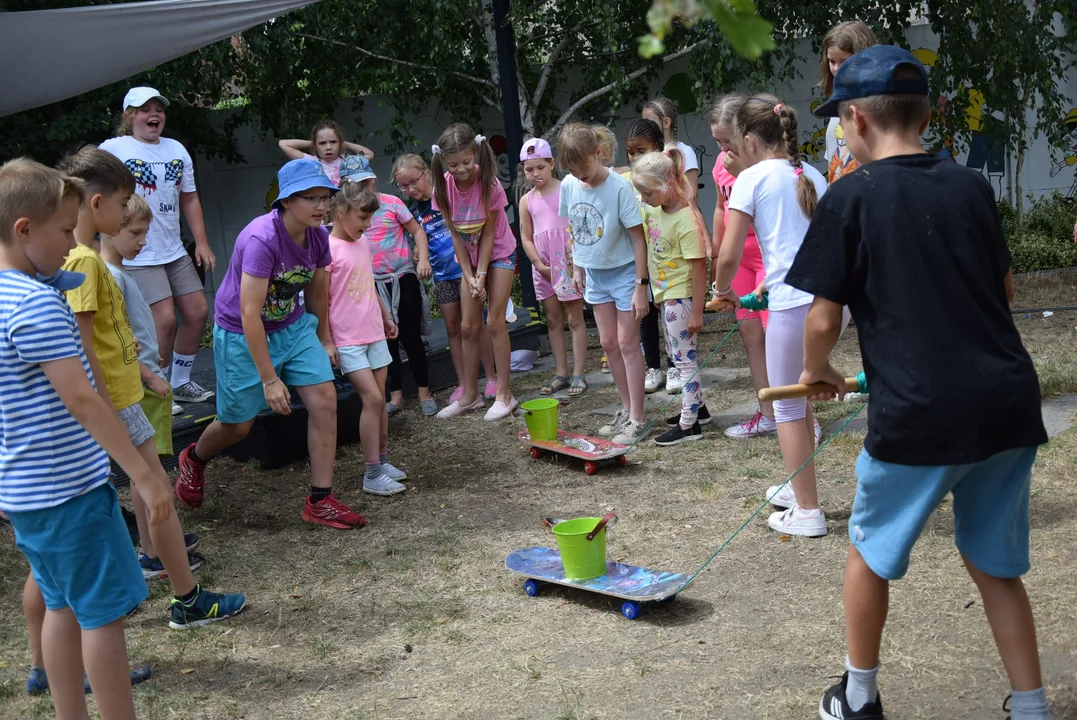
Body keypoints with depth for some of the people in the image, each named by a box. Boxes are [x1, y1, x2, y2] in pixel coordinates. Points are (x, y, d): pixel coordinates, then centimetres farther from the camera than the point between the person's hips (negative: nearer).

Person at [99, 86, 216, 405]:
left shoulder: (177, 150, 11)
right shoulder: (113, 149, -6)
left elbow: (189, 199, 15)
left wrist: (201, 242, 9)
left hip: (174, 250, 7)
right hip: (138, 256, -7)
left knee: (197, 312, 7)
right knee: (165, 320, -13)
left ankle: (180, 382, 24)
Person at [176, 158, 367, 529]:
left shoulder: (318, 237, -9)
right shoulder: (261, 239, -30)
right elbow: (249, 313, -30)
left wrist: (324, 340, 20)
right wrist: (269, 379, -29)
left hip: (293, 327, 6)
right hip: (242, 335, -6)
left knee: (324, 399, -9)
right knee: (237, 424, 7)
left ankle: (320, 501, 0)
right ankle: (194, 459, 43)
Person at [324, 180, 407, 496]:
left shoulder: (363, 243, 9)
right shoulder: (328, 249, -14)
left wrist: (387, 317, 28)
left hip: (374, 334, 7)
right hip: (347, 340, -7)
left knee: (380, 399, 9)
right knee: (373, 399, -11)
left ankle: (382, 461, 21)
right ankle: (373, 476, -5)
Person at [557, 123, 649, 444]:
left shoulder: (619, 187, -22)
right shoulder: (568, 186, -5)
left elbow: (638, 237, -19)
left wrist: (641, 285, -19)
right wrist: (577, 268, 12)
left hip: (624, 272, -6)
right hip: (595, 273, 6)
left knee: (628, 344, -2)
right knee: (609, 343, 11)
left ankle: (636, 418, 5)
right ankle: (627, 408, 24)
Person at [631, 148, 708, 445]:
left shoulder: (686, 222, -24)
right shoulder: (655, 209, 2)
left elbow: (699, 268, -22)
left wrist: (696, 311, -21)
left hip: (680, 297, -9)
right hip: (665, 295, 9)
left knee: (684, 358, -3)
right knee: (678, 355, 20)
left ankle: (688, 425, 3)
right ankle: (696, 405, 34)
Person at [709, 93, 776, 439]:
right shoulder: (723, 164, 6)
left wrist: (743, 173, -28)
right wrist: (716, 251, 22)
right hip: (739, 255, 8)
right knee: (750, 333, 10)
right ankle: (767, 415, 18)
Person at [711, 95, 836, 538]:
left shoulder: (752, 178, -2)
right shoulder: (812, 175, 17)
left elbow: (729, 256, -7)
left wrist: (723, 290, 13)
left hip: (795, 304, -7)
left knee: (787, 407, 8)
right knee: (796, 396, 24)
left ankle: (807, 511, 15)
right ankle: (799, 488, 36)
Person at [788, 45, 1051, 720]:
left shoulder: (849, 198, -6)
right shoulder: (972, 187, 7)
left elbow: (823, 319, -6)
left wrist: (817, 370, 14)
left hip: (918, 413, -4)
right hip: (1009, 404, 5)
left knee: (871, 550, 18)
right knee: (997, 564, 19)